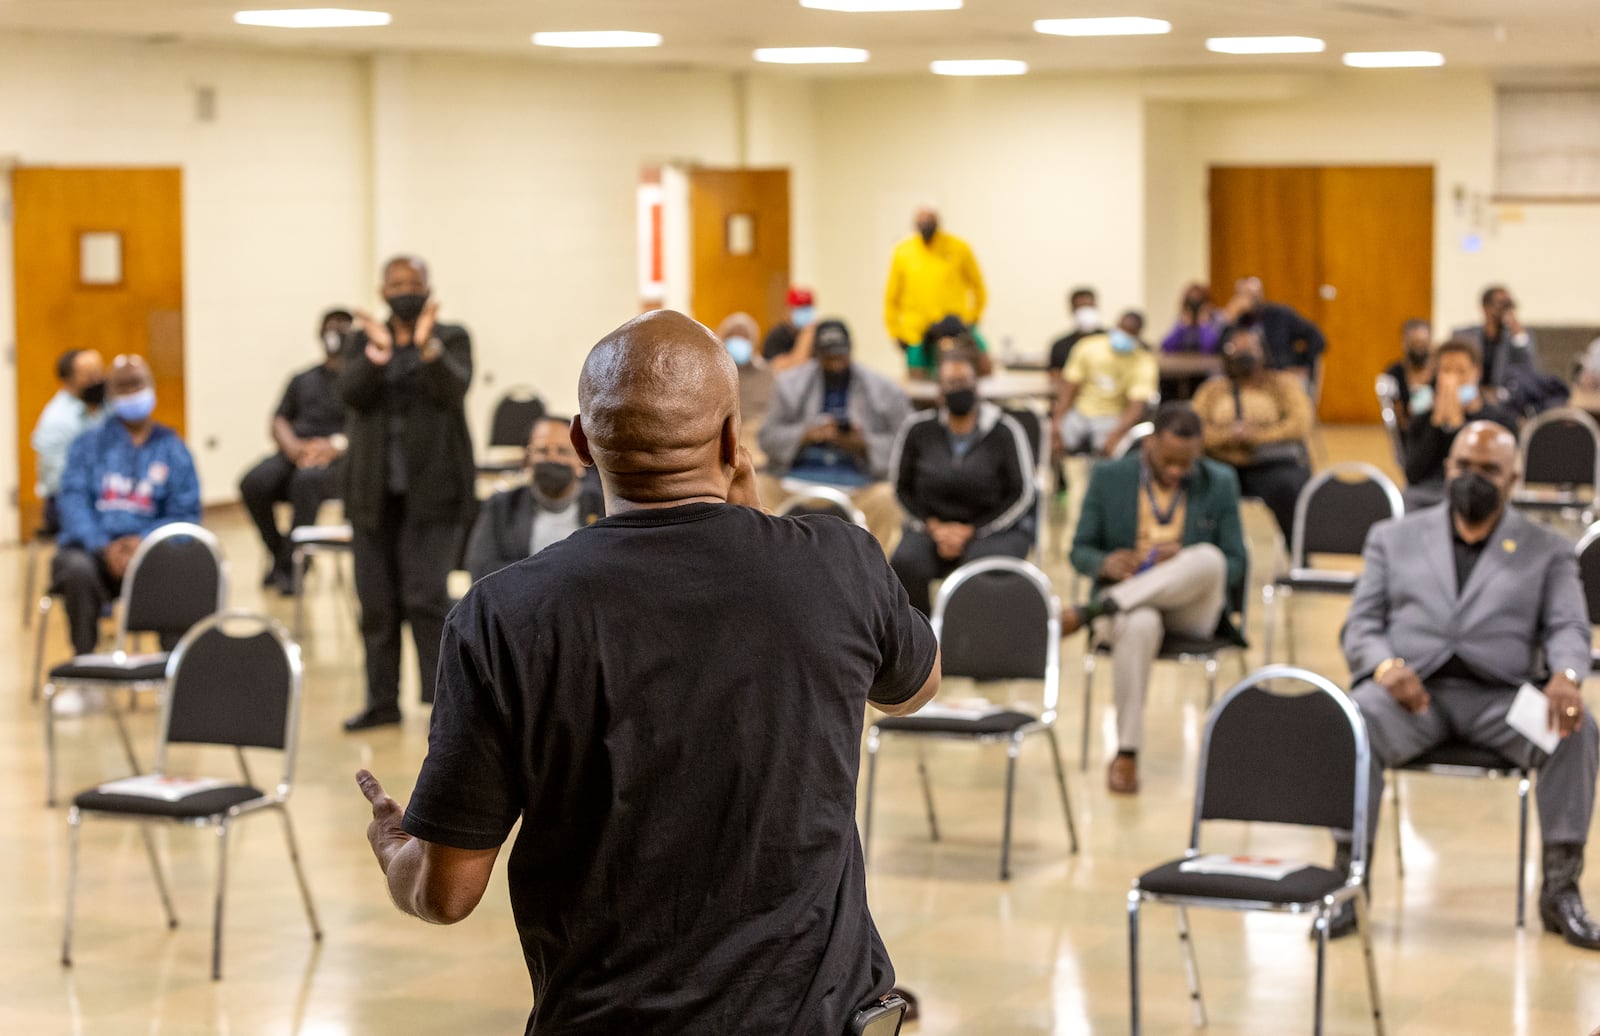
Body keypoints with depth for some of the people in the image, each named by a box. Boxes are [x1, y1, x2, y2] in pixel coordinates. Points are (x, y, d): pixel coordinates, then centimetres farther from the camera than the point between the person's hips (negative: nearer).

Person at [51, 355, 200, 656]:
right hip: (90, 548, 0)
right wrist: (104, 547, -19)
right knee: (79, 569, -36)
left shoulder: (172, 448, 14)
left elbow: (186, 513, 5)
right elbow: (72, 499, -1)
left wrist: (144, 541, -15)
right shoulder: (89, 444, 13)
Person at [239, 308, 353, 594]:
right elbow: (279, 422, 17)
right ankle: (278, 554, -8)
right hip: (295, 454, 4)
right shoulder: (302, 380, 27)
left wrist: (337, 444, -19)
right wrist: (292, 446, -6)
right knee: (254, 483, -27)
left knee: (307, 481, -39)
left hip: (338, 460, -4)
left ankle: (291, 565, -28)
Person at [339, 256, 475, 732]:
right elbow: (350, 392, -7)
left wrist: (427, 347, -31)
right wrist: (376, 354, -25)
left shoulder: (451, 339, 3)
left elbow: (454, 389, -15)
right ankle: (382, 701, 12)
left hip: (432, 490, -3)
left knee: (426, 594, -12)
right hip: (374, 490, 3)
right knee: (376, 599, 4)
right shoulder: (362, 340, 9)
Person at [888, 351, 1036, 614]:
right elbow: (902, 488, 8)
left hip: (997, 529, -2)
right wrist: (934, 527, -8)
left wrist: (970, 531, -10)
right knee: (904, 565, -29)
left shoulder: (1004, 431, -6)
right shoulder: (918, 428, 0)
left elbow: (1023, 494, -4)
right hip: (934, 525, 2)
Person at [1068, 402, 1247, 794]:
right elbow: (1080, 551, 7)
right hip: (1127, 598, -1)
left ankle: (1085, 614, -31)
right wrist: (1105, 564, -19)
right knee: (1139, 624, -41)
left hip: (1192, 607, 1)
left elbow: (1234, 566, 4)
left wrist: (1187, 563, -18)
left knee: (1208, 557, -35)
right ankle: (1126, 754, -31)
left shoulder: (1220, 483, 5)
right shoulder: (1109, 477, 4)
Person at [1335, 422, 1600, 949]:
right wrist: (1385, 665, -14)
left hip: (1500, 694, 0)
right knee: (1355, 721, -34)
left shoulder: (1548, 551, 18)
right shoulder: (1394, 537, 20)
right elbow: (1361, 625, 11)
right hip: (1412, 689, 0)